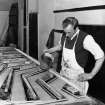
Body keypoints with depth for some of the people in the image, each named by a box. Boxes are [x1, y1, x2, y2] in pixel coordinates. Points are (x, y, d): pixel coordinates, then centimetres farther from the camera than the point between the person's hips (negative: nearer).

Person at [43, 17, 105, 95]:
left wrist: (91, 75, -22)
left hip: (77, 77, -6)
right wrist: (49, 51, 12)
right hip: (63, 74, 6)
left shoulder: (85, 38, -21)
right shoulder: (64, 37, 0)